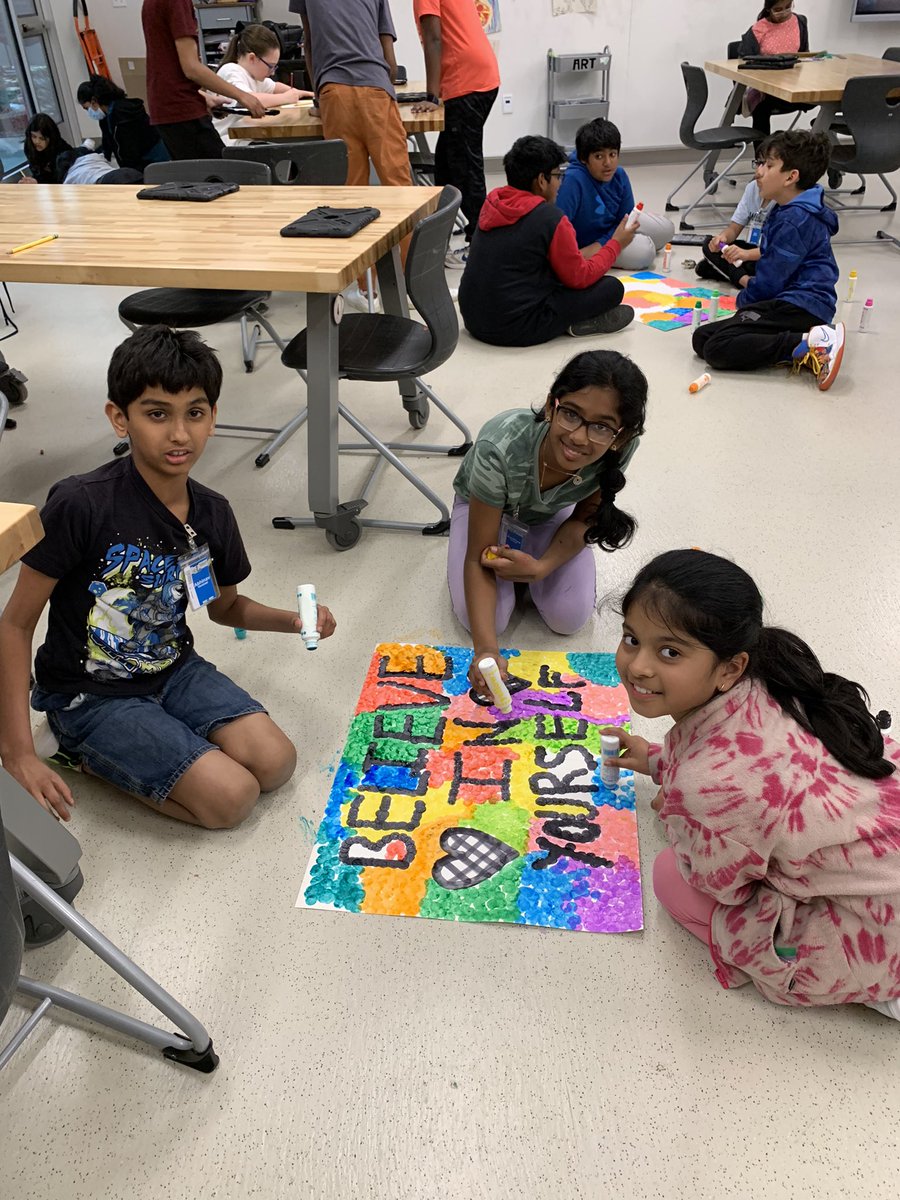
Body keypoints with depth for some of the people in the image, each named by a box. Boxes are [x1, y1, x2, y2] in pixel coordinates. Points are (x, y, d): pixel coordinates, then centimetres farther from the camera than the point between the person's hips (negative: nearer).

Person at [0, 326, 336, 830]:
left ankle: (116, 753, 9)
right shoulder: (80, 504, -24)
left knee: (276, 763, -8)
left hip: (173, 670, 6)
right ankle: (83, 755, 5)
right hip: (91, 695, -6)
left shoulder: (213, 513, -6)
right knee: (231, 796, -16)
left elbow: (226, 606, 12)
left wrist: (292, 619, -8)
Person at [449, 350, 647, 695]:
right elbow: (479, 557, -35)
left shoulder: (620, 448, -34)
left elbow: (584, 519, -14)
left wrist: (541, 567, -33)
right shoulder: (501, 448, -44)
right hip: (484, 505, -2)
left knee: (569, 618, -12)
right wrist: (486, 649, -48)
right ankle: (514, 544, 12)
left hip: (551, 511, 2)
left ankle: (526, 546, 16)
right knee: (483, 619, -17)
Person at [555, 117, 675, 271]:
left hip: (611, 231, 8)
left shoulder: (619, 175, -13)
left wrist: (601, 244, -23)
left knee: (666, 229, 9)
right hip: (585, 242, -7)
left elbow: (626, 218, -9)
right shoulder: (574, 180, -34)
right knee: (644, 253, -20)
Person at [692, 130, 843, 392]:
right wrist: (751, 281, 18)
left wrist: (744, 298, 6)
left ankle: (808, 344, -26)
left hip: (798, 307, -11)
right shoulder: (792, 211, 20)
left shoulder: (794, 220, -13)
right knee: (703, 338, -1)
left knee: (717, 348, -26)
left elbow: (769, 281, -12)